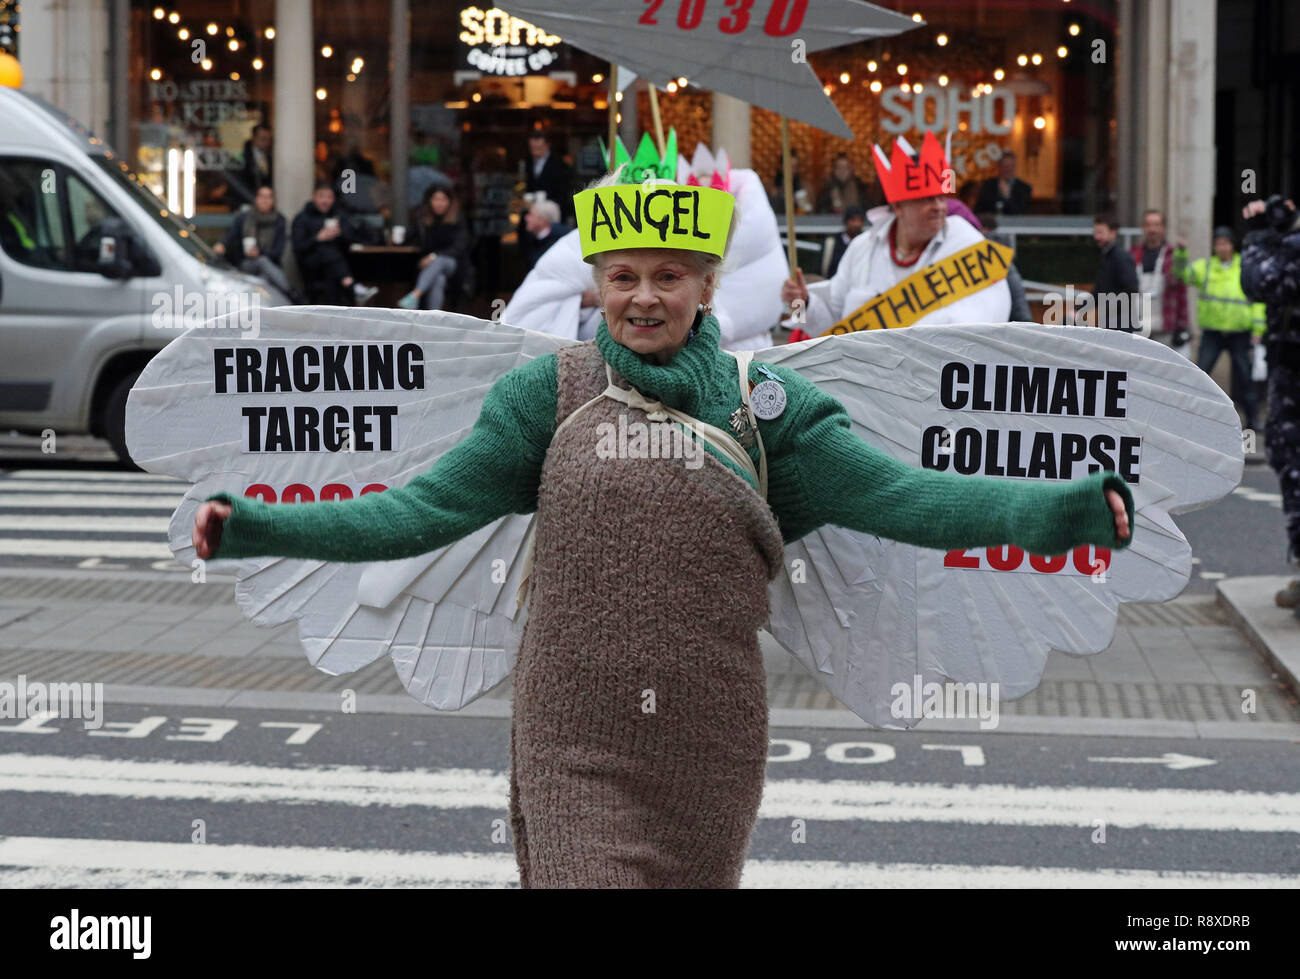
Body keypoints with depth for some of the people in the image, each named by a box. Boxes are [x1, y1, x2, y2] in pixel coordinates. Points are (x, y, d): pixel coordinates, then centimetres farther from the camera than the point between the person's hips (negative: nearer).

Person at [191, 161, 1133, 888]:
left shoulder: (763, 403, 3)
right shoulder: (552, 392, 2)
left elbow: (893, 493, -2)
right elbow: (426, 508, 1)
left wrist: (1069, 507, -13)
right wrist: (256, 527, -7)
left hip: (709, 741, 2)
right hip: (575, 742, -1)